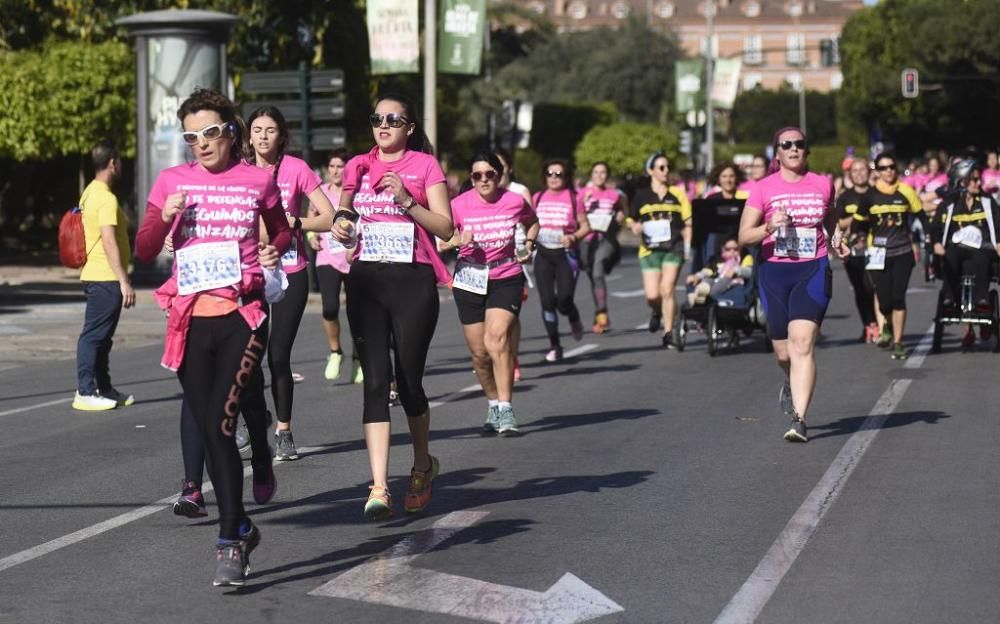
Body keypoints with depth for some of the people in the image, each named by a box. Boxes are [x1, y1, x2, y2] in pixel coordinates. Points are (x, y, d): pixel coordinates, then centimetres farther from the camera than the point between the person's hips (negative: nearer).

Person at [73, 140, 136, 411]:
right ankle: (85, 392, -7)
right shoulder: (107, 199, -17)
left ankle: (104, 389, 20)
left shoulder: (90, 192, 13)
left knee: (101, 337, 14)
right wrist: (124, 281, -22)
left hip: (94, 275, 10)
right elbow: (109, 242, -23)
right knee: (94, 335, -8)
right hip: (106, 278, -10)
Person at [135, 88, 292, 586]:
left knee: (219, 423, -16)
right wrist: (164, 219, -10)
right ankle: (241, 528, 21)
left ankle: (229, 541, -9)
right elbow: (143, 252, 6)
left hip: (241, 317, -3)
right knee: (208, 429, 5)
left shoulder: (258, 180, 4)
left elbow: (282, 232, 22)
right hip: (191, 320, 3)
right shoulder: (172, 181, 7)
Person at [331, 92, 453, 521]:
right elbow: (343, 213, 23)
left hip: (413, 281, -2)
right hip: (365, 281, 3)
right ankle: (379, 487, -11)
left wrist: (406, 200, -15)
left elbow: (446, 228, -3)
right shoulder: (358, 167, 12)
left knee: (408, 382, 3)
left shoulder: (425, 165, 2)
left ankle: (423, 465, 31)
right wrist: (340, 225, 0)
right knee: (375, 381, -7)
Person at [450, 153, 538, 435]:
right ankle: (493, 404, 28)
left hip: (506, 279, -1)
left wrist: (528, 246, 5)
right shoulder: (460, 205, -6)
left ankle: (505, 409, -22)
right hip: (469, 281, 1)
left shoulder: (515, 202, -3)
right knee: (479, 352, 5)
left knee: (497, 338, -22)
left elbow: (532, 222, 20)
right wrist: (458, 240, -25)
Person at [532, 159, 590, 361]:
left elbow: (585, 226, 1)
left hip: (566, 254, -3)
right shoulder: (538, 198, 7)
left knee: (564, 299, -13)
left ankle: (574, 319, 24)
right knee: (547, 301, -3)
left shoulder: (573, 198, -2)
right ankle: (554, 346, 8)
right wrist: (528, 239, -2)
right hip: (543, 254, 3)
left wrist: (573, 237, -16)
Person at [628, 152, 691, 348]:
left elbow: (687, 223, 7)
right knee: (652, 295, -5)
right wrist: (634, 226, -4)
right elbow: (630, 218, 18)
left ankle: (668, 334, -3)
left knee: (667, 290, -11)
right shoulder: (641, 196, 7)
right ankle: (656, 312, 32)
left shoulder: (677, 193, 6)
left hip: (673, 248, -1)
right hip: (650, 250, 1)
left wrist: (688, 247, -2)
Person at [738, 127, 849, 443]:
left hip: (813, 271, -1)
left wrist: (837, 239, 6)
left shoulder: (822, 185, 6)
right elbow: (744, 236, -1)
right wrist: (769, 227, -19)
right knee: (783, 350, 8)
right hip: (774, 272, 1)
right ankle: (792, 384, 45)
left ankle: (799, 419, -16)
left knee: (803, 344, -15)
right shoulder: (763, 189, 0)